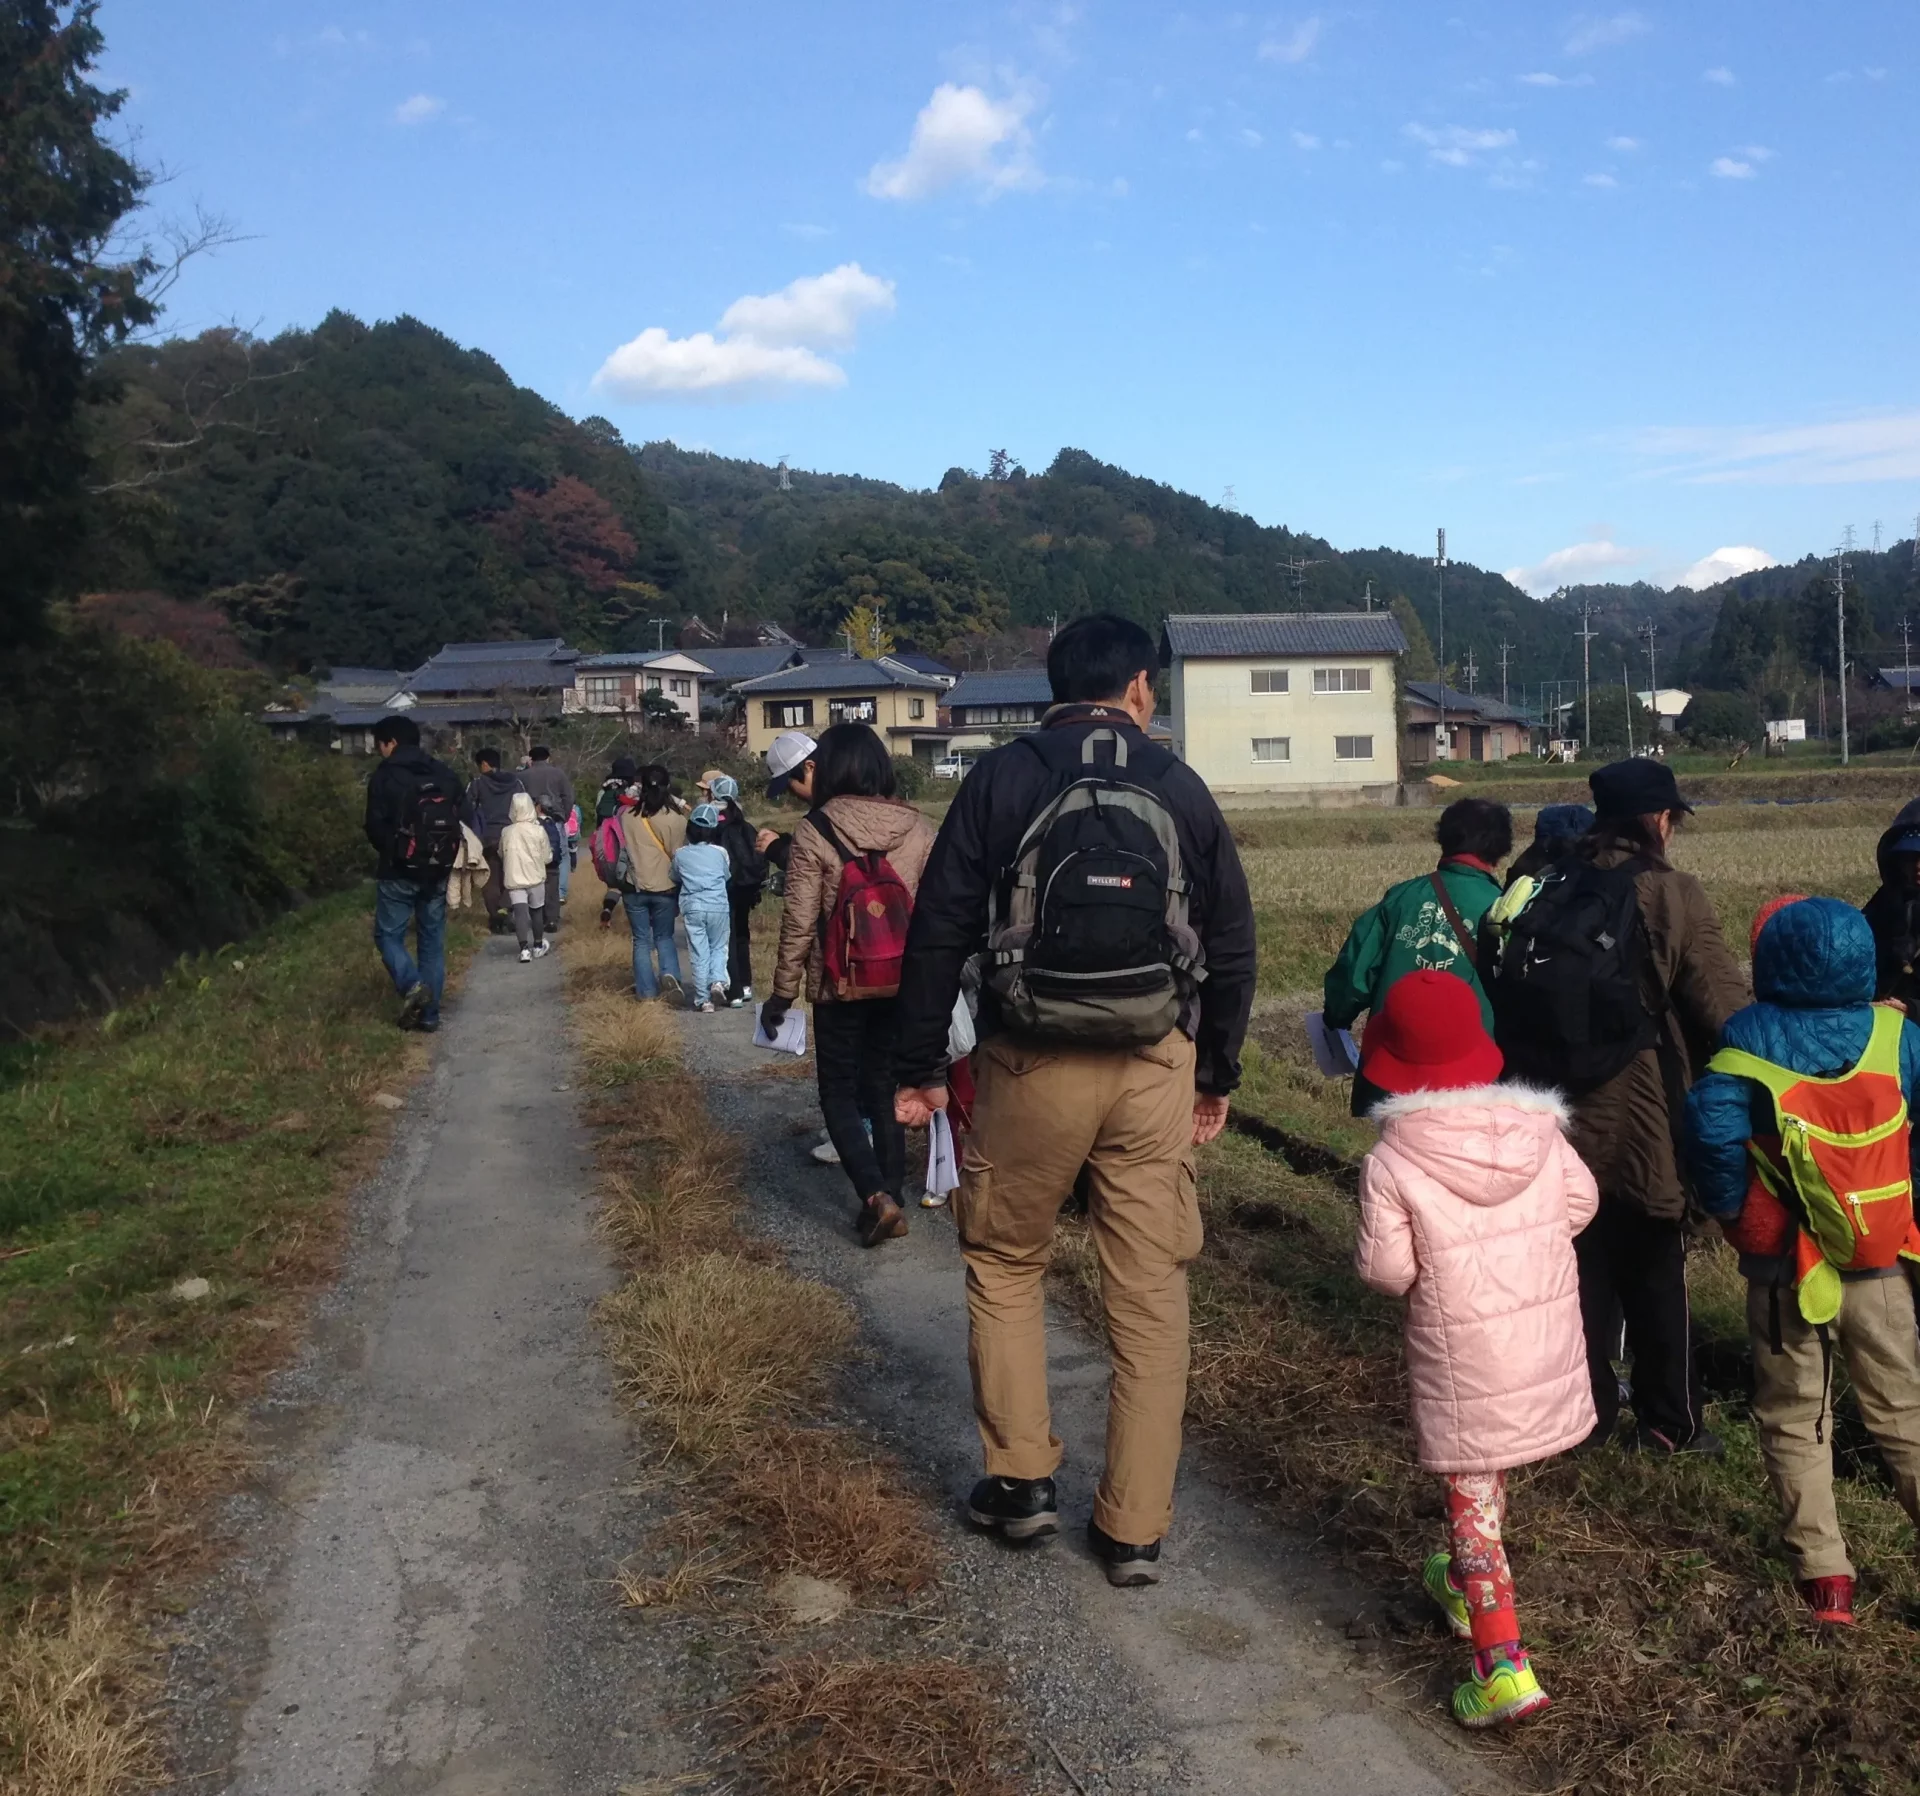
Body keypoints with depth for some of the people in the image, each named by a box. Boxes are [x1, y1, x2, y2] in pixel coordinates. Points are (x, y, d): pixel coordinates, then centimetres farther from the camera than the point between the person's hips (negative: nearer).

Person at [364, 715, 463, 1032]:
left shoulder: (386, 775, -8)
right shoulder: (446, 775, 8)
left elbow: (375, 826, -9)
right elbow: (460, 822, 9)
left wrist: (389, 853, 10)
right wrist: (444, 856, 15)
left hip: (399, 871, -5)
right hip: (438, 871, 5)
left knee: (388, 934, 7)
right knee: (432, 940, 9)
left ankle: (412, 985, -17)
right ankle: (429, 1014, 8)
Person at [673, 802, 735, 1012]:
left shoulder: (680, 854, 3)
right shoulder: (720, 853, 2)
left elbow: (675, 878, 16)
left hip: (692, 907, 0)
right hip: (718, 906, 0)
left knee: (699, 954, 5)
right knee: (719, 948, 14)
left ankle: (704, 1000, 4)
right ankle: (718, 982, -12)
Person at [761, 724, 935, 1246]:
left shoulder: (815, 830, -12)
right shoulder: (916, 827, -1)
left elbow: (799, 923, -11)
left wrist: (782, 993, -2)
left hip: (840, 985, -4)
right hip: (903, 982, 4)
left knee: (840, 1092, 9)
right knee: (886, 1089, 16)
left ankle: (876, 1196, -7)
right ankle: (890, 1197, 18)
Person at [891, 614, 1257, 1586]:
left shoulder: (1000, 778, -1)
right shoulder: (1180, 787, 4)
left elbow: (940, 931, -4)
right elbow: (1232, 942, 7)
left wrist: (922, 1067, 4)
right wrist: (1216, 1075, 16)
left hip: (1030, 1067, -1)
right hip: (1155, 1071, 1)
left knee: (1005, 1263, 19)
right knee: (1150, 1294, 9)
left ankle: (1022, 1477, 20)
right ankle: (1134, 1529, 14)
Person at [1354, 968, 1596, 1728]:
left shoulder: (1393, 1162, -19)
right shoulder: (1538, 1130, -4)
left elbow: (1386, 1269, -17)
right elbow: (1580, 1201, 7)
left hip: (1464, 1364, -5)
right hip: (1547, 1343, 5)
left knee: (1472, 1499, 3)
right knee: (1490, 1480, 26)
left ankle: (1504, 1667, -1)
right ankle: (1464, 1585, 46)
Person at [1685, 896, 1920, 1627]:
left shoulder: (1751, 1040, -12)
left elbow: (1711, 1125, -25)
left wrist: (1732, 1210, -10)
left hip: (1787, 1271, -2)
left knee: (1795, 1423, 13)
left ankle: (1823, 1574, 11)